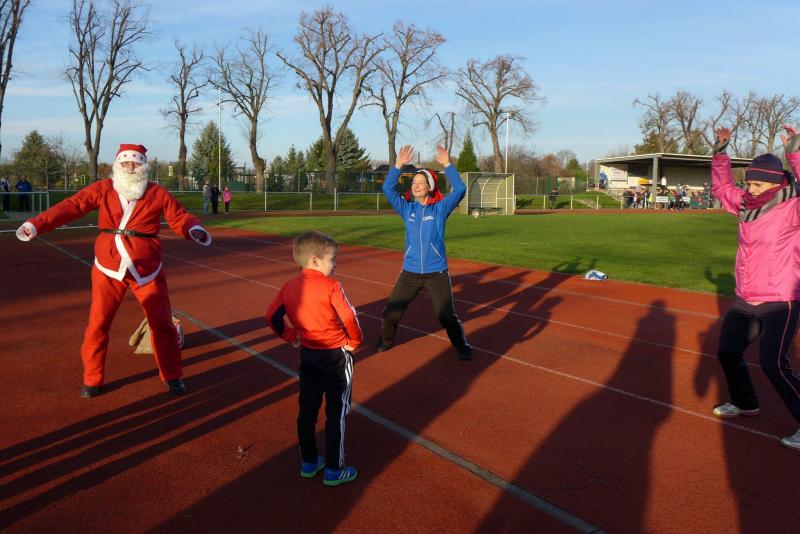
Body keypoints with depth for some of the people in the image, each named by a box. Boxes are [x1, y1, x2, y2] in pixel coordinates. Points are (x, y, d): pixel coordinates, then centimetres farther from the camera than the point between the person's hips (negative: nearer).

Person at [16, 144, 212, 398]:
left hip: (147, 270, 0)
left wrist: (194, 229, -24)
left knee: (162, 323, 4)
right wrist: (35, 225, -21)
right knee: (97, 325, 0)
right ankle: (92, 379, 18)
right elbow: (70, 206, -9)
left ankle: (172, 376, 21)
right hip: (108, 270, 0)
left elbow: (180, 218, -2)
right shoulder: (102, 189, -1)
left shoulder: (157, 194, -1)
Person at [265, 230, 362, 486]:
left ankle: (308, 463, 30)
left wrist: (290, 336, 12)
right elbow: (350, 318, -23)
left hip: (308, 355, 6)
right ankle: (333, 470, 14)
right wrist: (355, 341, -6)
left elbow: (272, 316, 3)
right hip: (336, 357, -6)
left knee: (307, 410, 17)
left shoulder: (290, 286, 0)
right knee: (336, 414, 6)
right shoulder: (331, 286, -18)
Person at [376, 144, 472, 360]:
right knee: (391, 312, 6)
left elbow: (460, 190, -16)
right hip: (410, 272, 3)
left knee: (446, 316, -1)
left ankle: (463, 347, 21)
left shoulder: (440, 208, -3)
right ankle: (385, 340, 32)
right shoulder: (407, 208, 5)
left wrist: (447, 164, -19)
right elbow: (388, 189, -4)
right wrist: (399, 164, -13)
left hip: (437, 273, -3)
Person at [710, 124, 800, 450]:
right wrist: (720, 151, 10)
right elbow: (722, 187, 19)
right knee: (727, 353, 17)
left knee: (773, 365, -18)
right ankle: (744, 403, 41)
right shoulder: (747, 205, 5)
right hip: (744, 302, 8)